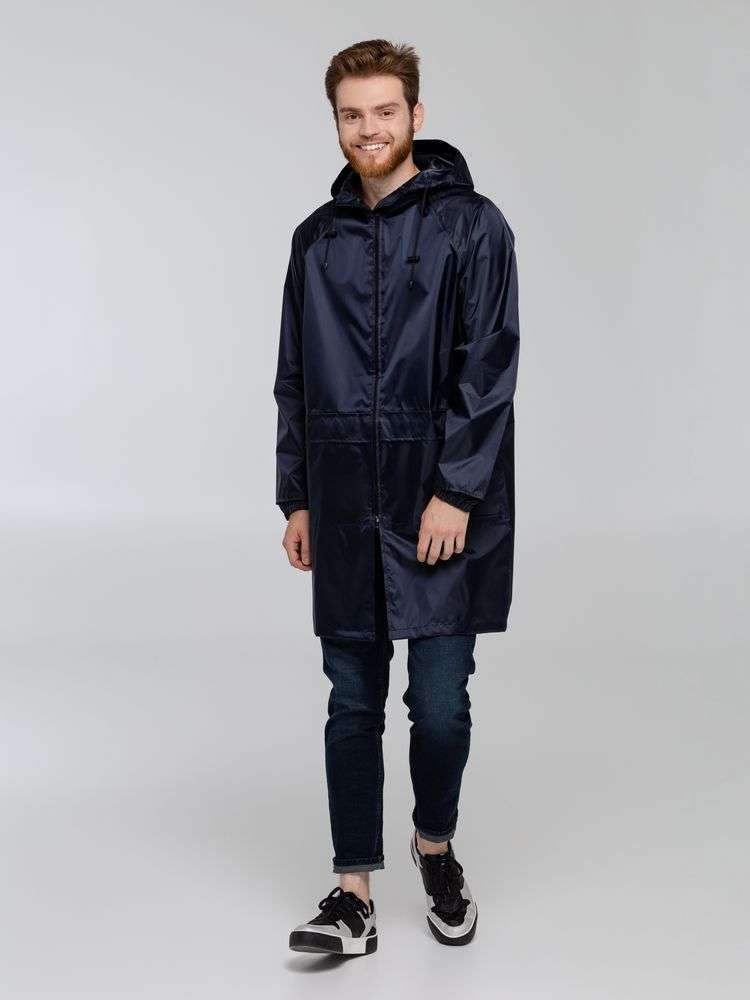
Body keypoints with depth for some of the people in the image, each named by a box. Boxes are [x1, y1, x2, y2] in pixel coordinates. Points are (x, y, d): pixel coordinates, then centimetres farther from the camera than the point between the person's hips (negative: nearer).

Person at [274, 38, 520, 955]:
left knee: (440, 704, 3)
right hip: (345, 512, 4)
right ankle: (354, 897, 14)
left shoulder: (471, 225, -2)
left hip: (444, 508, -4)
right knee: (353, 705, 6)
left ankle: (436, 847, 31)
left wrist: (456, 491, -14)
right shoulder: (317, 239, 12)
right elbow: (293, 380, 15)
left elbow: (488, 368, -8)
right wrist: (296, 498, 10)